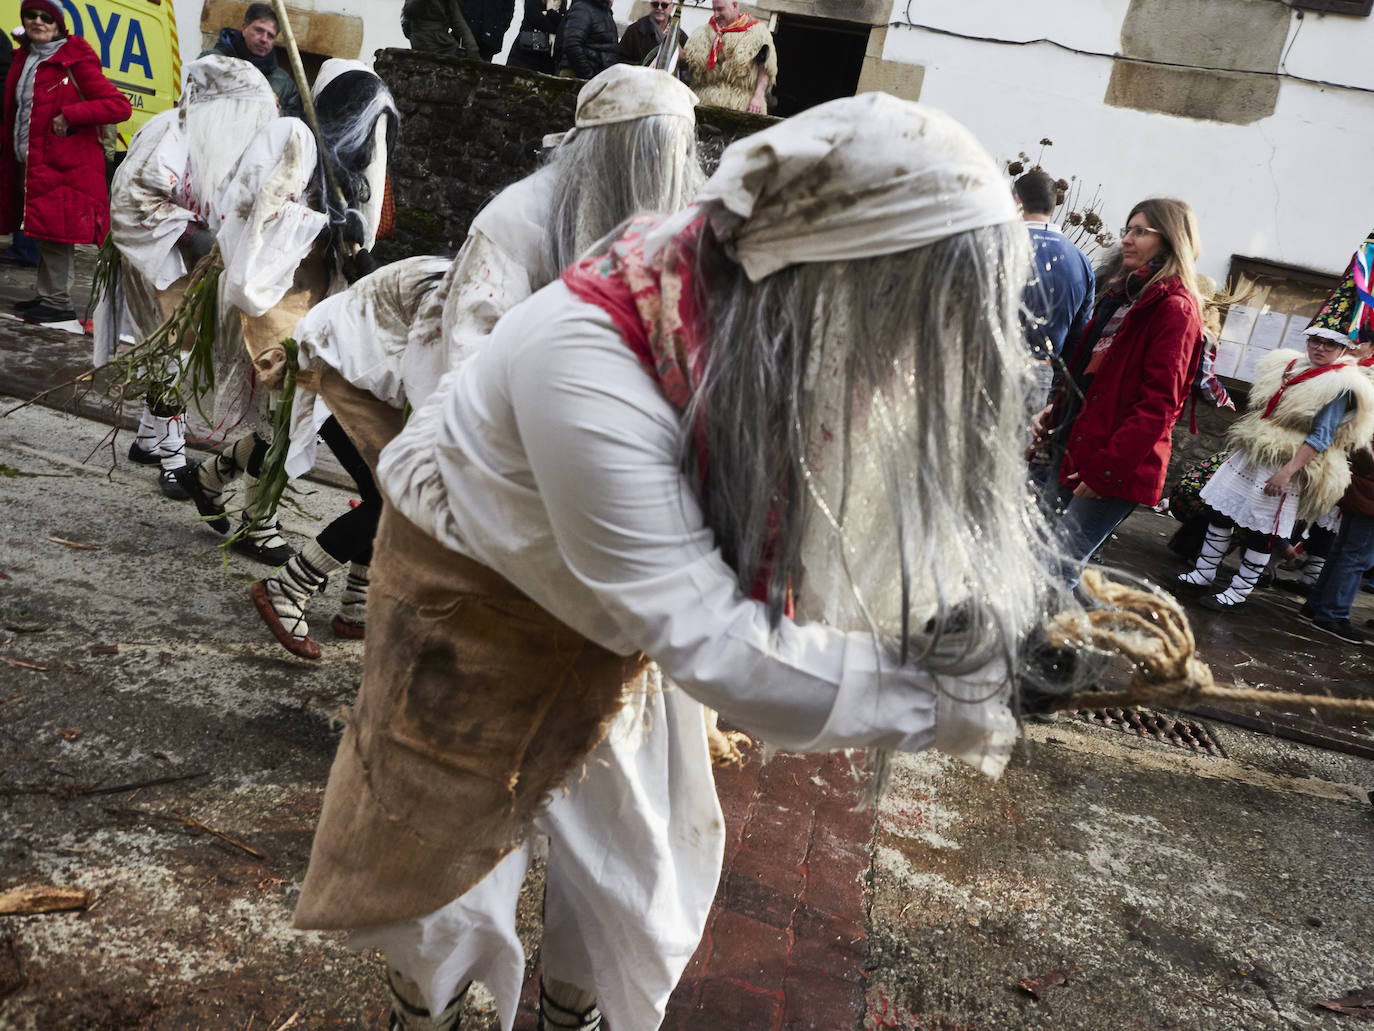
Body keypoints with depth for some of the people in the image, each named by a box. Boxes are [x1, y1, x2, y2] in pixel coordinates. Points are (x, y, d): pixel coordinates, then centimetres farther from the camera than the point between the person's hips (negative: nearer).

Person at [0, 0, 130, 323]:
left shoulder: (75, 62, -9)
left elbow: (120, 105, -17)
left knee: (55, 230, -6)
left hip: (61, 166, -7)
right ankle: (44, 296, 22)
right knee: (43, 232, 13)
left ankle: (57, 302, 3)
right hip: (30, 163, 8)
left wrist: (69, 115, -21)